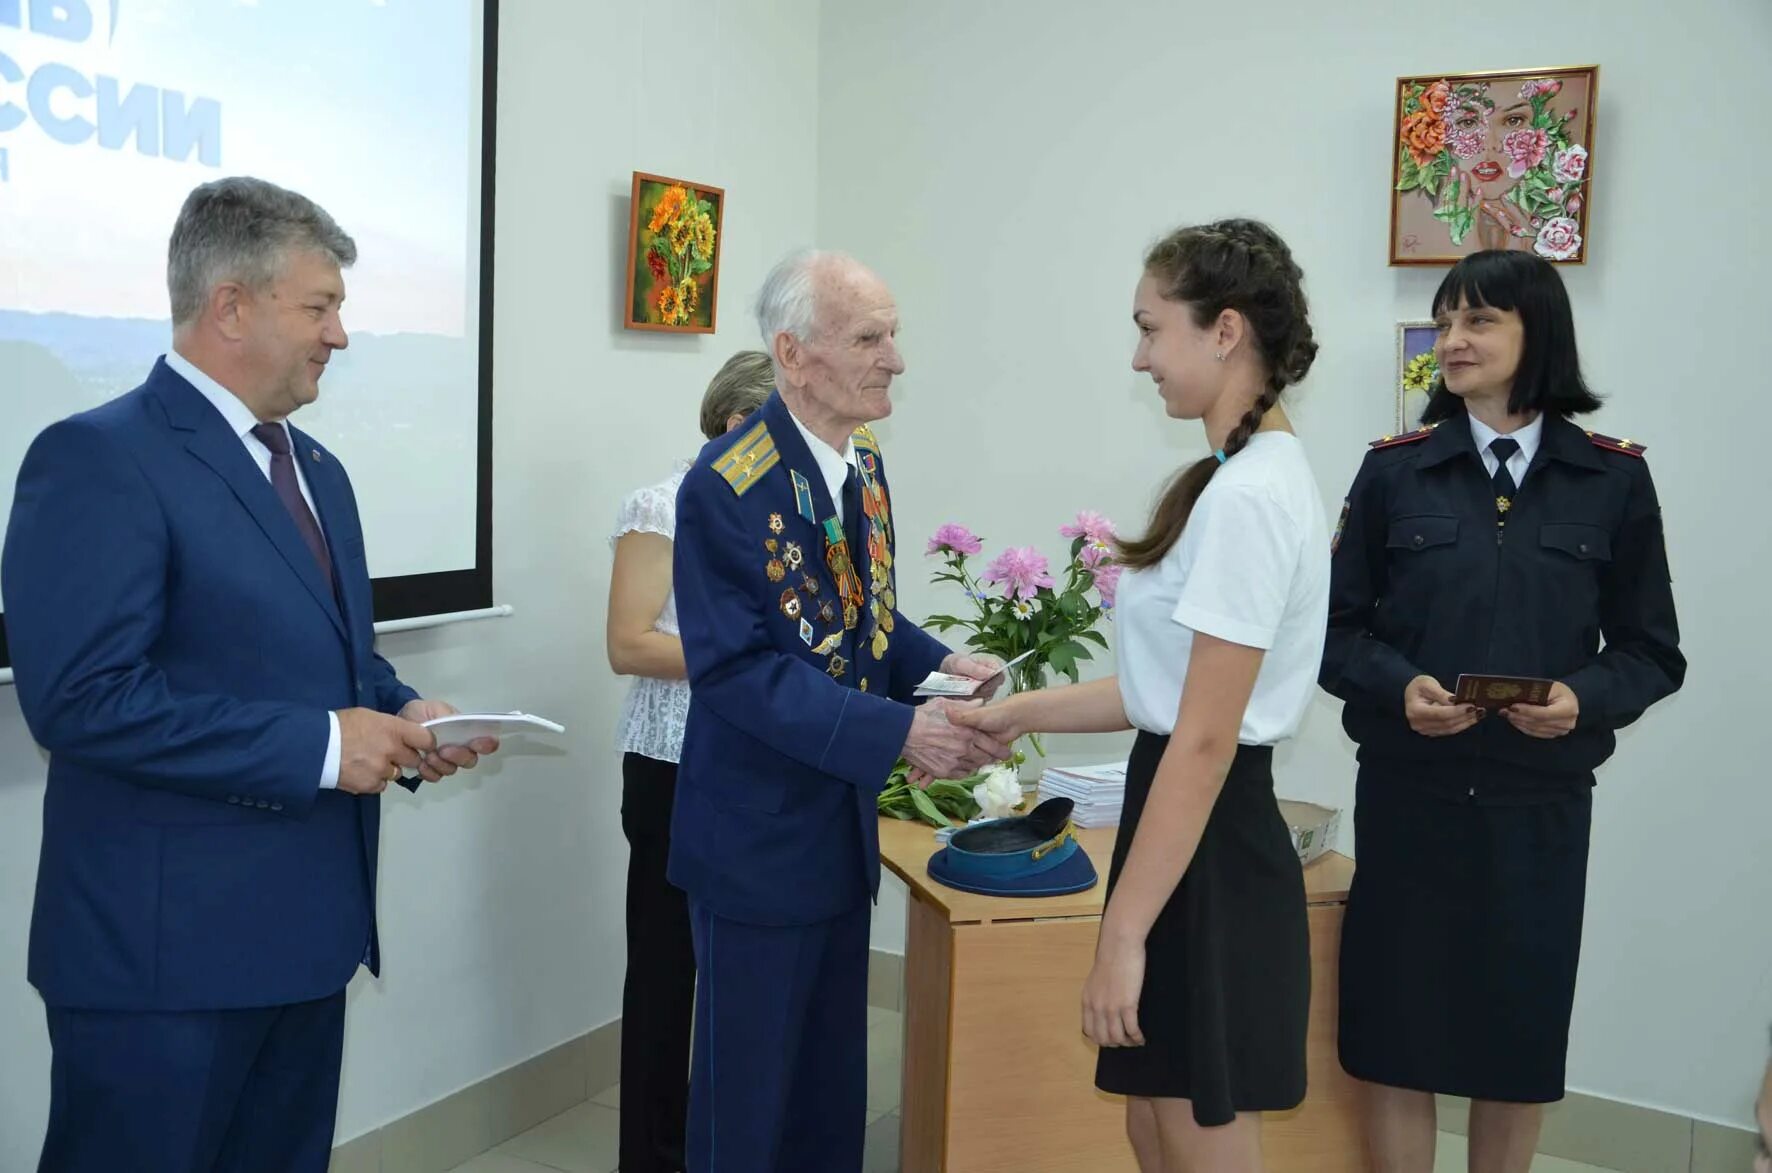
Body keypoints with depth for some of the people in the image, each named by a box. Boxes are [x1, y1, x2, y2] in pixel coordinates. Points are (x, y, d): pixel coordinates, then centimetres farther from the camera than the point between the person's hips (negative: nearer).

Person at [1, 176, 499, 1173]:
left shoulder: (315, 468, 14)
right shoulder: (97, 459, -14)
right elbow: (81, 698, -23)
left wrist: (401, 713, 0)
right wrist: (315, 746, -22)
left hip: (308, 927, 8)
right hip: (164, 947, -8)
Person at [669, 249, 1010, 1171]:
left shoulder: (863, 462, 4)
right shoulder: (728, 486, -21)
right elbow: (738, 669, -25)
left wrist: (941, 663, -6)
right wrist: (899, 732, -30)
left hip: (844, 828, 8)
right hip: (760, 840, -7)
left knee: (833, 1079, 21)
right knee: (747, 1090, 9)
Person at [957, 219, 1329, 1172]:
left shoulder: (1246, 499, -21)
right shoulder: (1251, 478, 11)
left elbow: (1204, 742, -23)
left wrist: (1122, 934, -19)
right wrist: (1023, 714, 13)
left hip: (1206, 853, -10)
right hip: (1194, 839, 10)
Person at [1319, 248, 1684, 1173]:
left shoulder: (1613, 480, 0)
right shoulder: (1395, 469, 0)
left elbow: (1652, 652, 3)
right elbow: (1336, 629, 2)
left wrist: (1584, 699, -16)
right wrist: (1399, 686, -17)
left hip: (1540, 804, 1)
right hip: (1408, 794, 0)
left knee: (1520, 1034, 13)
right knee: (1395, 1030, 6)